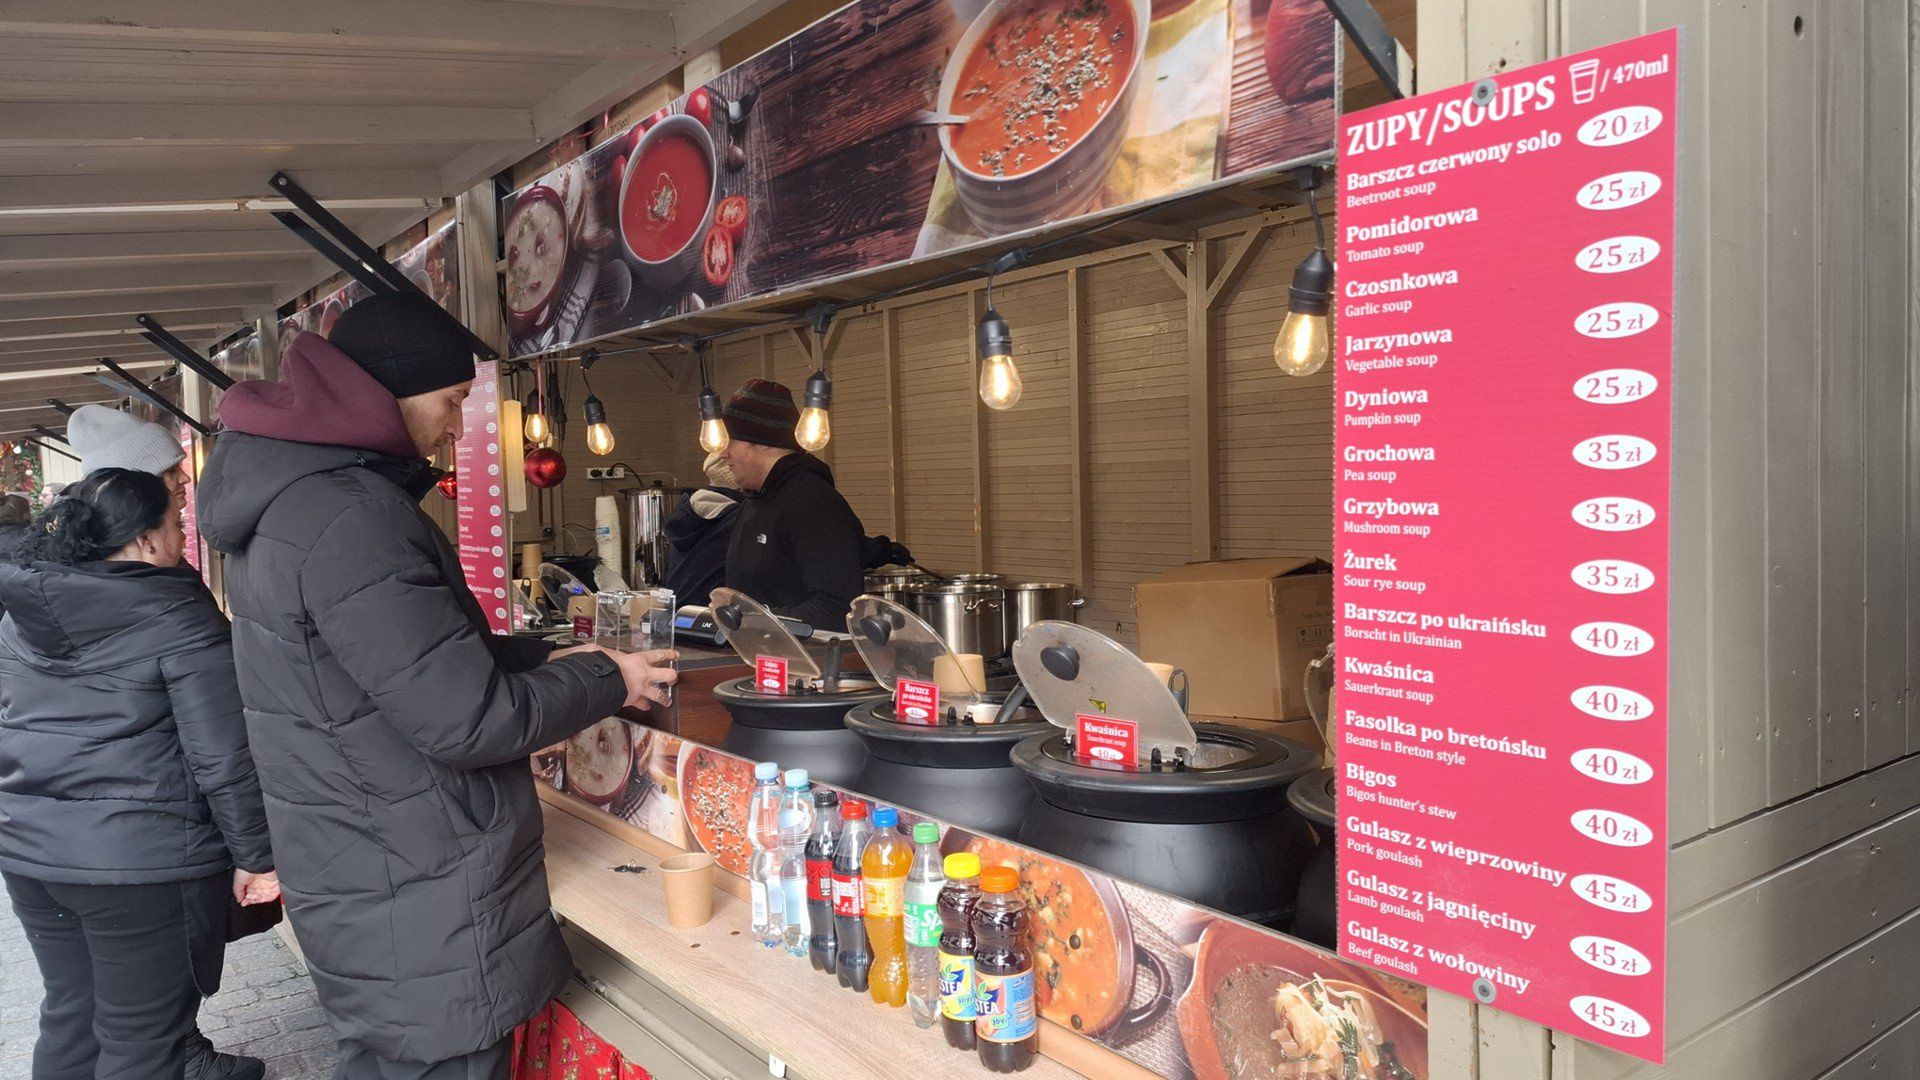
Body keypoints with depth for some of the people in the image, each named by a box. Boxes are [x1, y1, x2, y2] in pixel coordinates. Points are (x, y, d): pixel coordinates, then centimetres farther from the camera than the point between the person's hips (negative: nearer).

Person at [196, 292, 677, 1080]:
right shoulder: (349, 519, -24)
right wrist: (607, 683, -9)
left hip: (358, 878, 10)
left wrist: (544, 661, 9)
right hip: (417, 910, -10)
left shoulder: (289, 498, 9)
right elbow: (464, 719, -23)